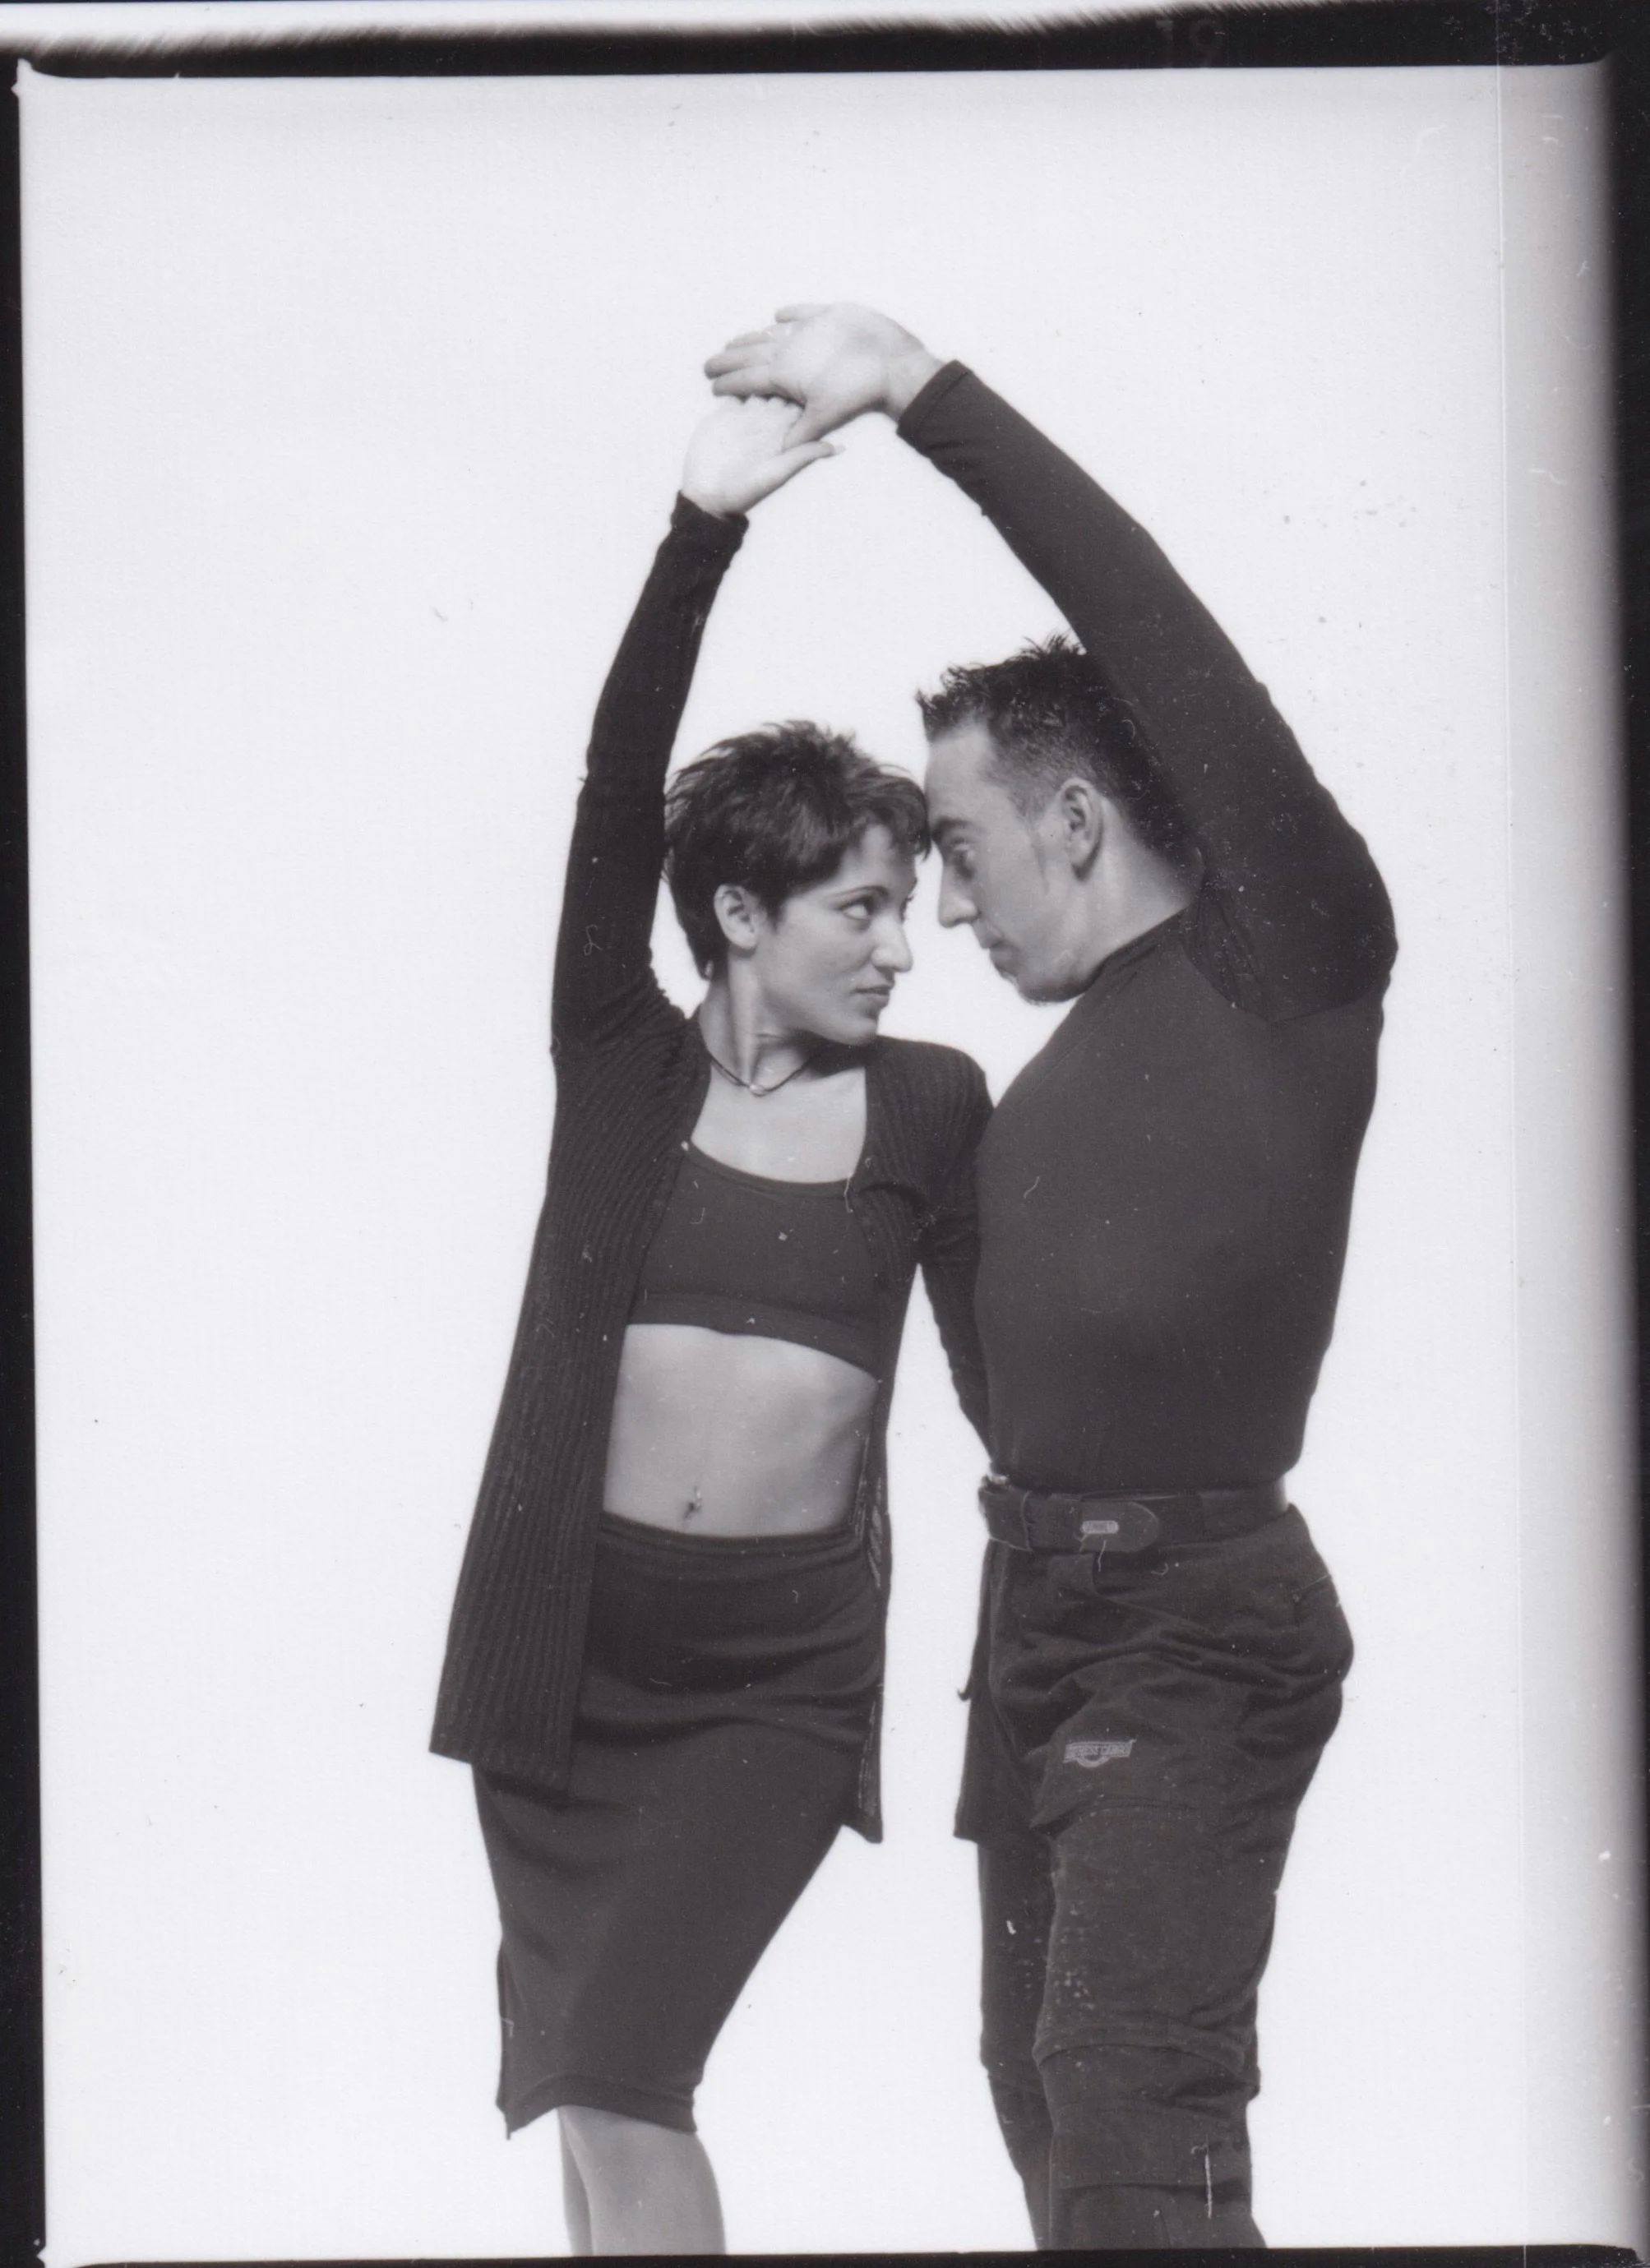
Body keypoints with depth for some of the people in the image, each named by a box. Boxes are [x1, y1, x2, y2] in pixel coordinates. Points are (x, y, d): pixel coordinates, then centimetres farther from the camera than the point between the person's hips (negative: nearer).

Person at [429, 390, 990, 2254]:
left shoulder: (930, 1107, 2)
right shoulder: (620, 1062, 0)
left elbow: (997, 1368, 6)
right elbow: (618, 796, -13)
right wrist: (702, 534, -24)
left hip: (784, 1660, -1)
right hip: (568, 1630, 1)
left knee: (622, 2073, -14)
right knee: (587, 2080, 10)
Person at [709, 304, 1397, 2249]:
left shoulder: (1285, 963, -8)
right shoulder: (1053, 1076, 16)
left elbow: (1165, 647, -18)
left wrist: (924, 395, -18)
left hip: (1199, 1615, -9)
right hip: (1038, 1595, 9)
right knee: (1042, 2086, 14)